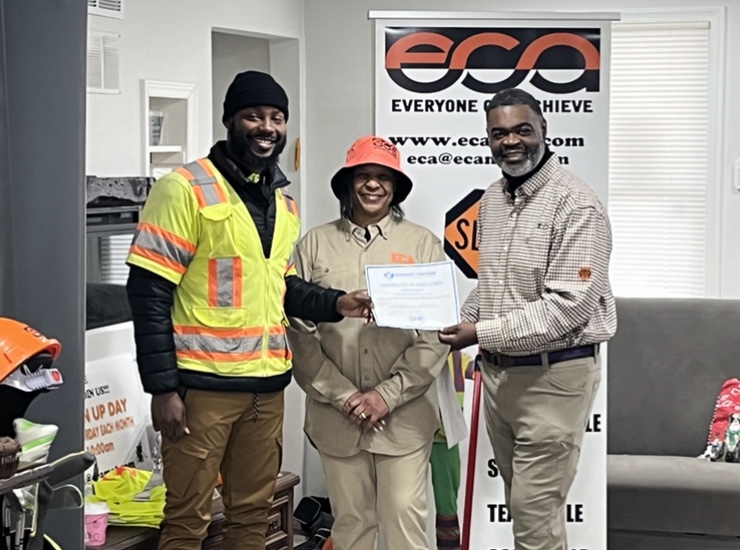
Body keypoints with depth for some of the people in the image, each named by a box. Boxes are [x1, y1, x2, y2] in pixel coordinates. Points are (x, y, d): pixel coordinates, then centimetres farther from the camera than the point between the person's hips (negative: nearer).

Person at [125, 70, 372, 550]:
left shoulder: (285, 202, 13)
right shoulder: (186, 189, -9)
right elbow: (149, 293, -12)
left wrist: (335, 303, 2)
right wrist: (163, 387, -16)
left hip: (267, 385, 7)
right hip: (202, 384, -7)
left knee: (254, 511, 14)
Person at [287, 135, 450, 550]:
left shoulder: (423, 244, 2)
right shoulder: (315, 245, 3)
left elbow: (435, 333, -4)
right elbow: (299, 331, 0)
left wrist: (388, 395, -10)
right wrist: (343, 396, -7)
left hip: (405, 414, -1)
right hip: (337, 415, 1)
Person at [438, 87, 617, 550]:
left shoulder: (576, 205, -15)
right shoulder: (491, 200, 10)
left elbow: (569, 303, -21)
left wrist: (483, 333, -22)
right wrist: (460, 322, 5)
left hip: (553, 373, -7)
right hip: (498, 372, 8)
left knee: (535, 511, -4)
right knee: (523, 502, 16)